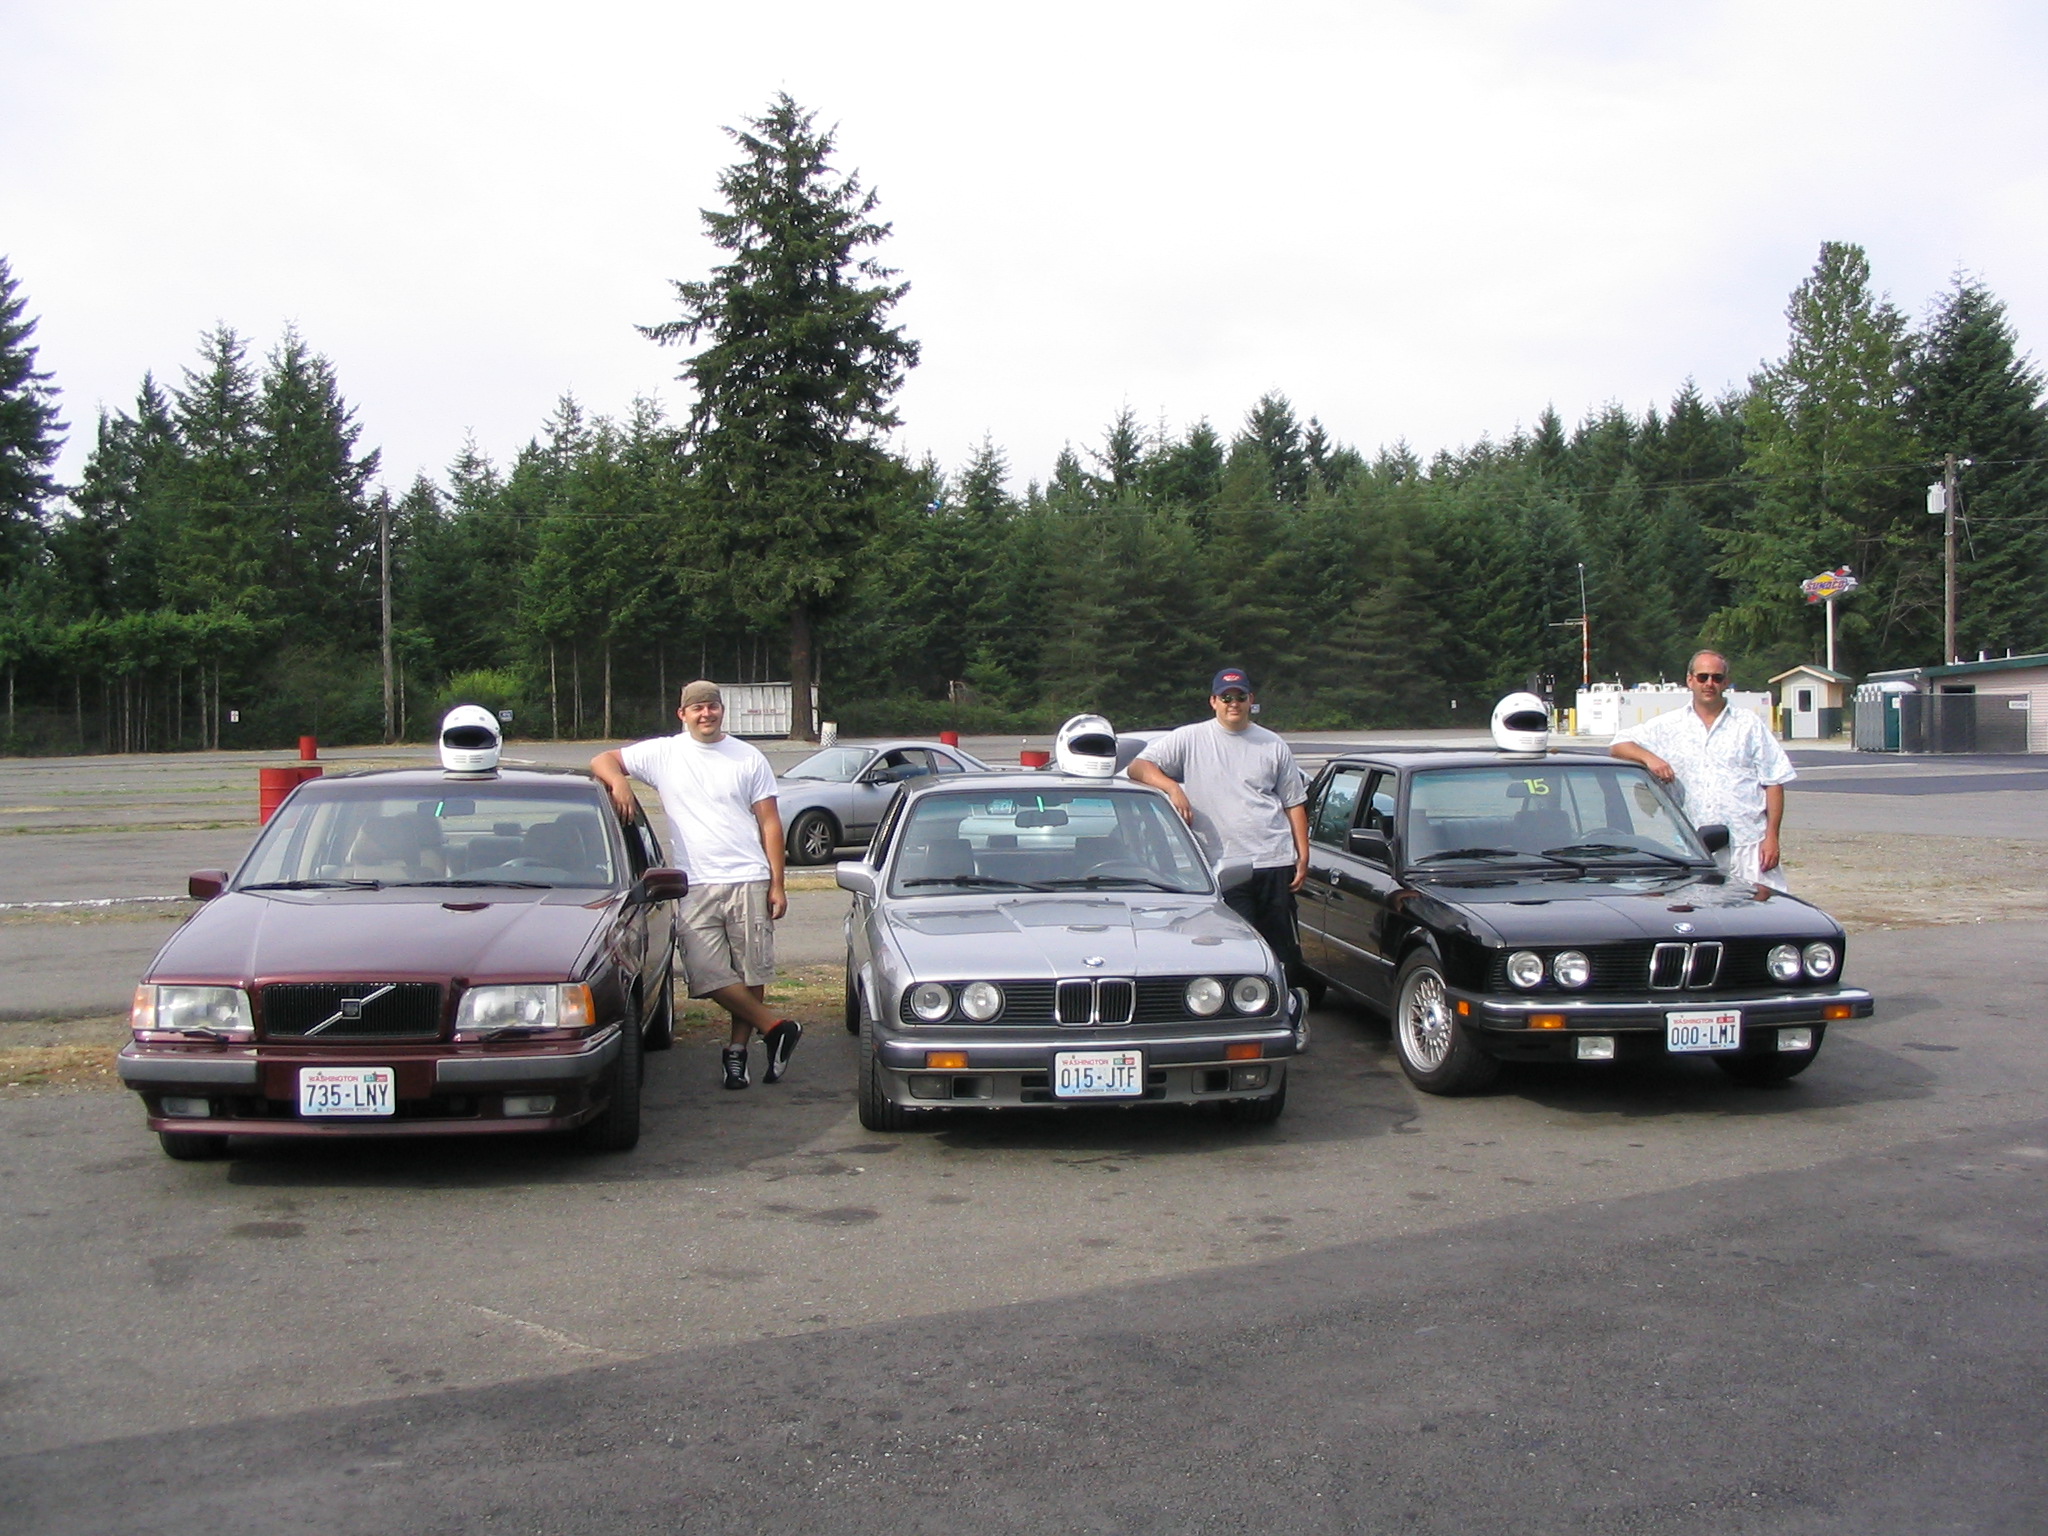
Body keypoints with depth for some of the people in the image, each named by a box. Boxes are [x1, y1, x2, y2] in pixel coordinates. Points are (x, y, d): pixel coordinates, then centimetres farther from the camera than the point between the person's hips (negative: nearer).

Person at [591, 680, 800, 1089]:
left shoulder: (749, 758, 8)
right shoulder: (663, 754, 8)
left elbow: (769, 823, 7)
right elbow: (602, 761, 10)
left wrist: (777, 884, 0)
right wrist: (619, 781, -14)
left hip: (748, 882, 0)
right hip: (696, 887, 0)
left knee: (751, 973, 3)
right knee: (708, 975, -8)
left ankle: (737, 1050, 17)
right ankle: (775, 1028, 5)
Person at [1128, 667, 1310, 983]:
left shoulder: (1273, 746, 12)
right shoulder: (1190, 740, 4)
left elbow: (1294, 803, 14)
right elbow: (1138, 767, -1)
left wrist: (1303, 855, 5)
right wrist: (1172, 788, -18)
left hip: (1275, 862, 2)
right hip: (1224, 866, -2)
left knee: (1285, 946, 6)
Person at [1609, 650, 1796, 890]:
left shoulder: (1749, 725, 10)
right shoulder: (1668, 726, 11)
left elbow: (1774, 783, 7)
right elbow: (1618, 746, 8)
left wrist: (1771, 837, -2)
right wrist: (1649, 757, -13)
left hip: (1748, 843, -1)